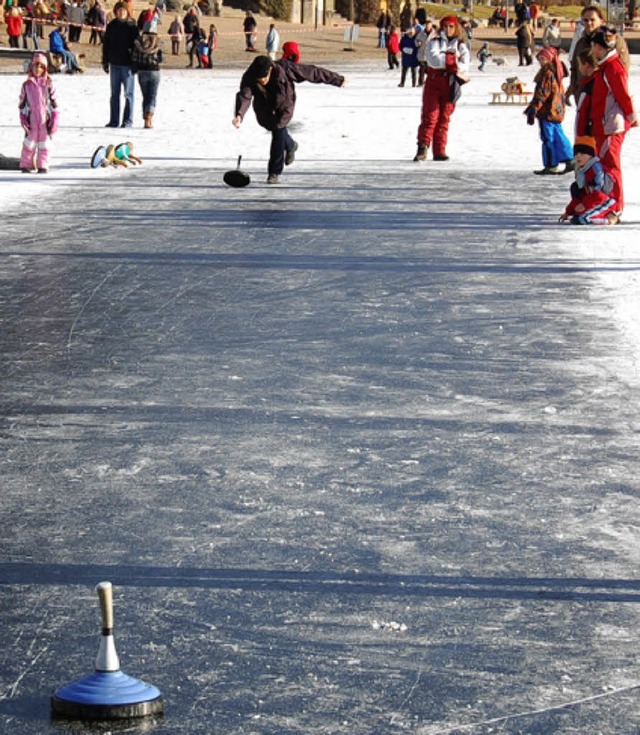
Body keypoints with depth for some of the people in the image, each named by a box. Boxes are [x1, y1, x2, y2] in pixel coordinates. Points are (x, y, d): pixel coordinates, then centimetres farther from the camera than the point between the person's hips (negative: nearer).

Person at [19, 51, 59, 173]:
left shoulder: (48, 84, 5)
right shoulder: (27, 85, 6)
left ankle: (43, 166, 8)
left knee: (43, 143, 3)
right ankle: (26, 165, 6)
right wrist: (23, 119, 2)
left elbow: (54, 101, 5)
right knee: (29, 142, 0)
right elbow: (22, 103, 10)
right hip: (31, 119, 0)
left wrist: (54, 119, -1)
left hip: (45, 119, 0)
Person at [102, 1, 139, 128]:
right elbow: (106, 44, 12)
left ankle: (127, 121, 4)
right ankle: (114, 121, 13)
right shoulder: (111, 26, 7)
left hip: (127, 64, -4)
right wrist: (105, 61, 8)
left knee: (128, 94, -1)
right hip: (114, 64, 4)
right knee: (114, 94, 8)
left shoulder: (132, 26, -4)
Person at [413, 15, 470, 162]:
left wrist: (444, 61, -20)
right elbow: (433, 60, -13)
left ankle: (439, 151, 5)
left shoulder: (461, 46, 9)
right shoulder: (434, 43, 5)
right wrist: (453, 60, -13)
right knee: (430, 117, -10)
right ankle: (423, 147, -11)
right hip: (433, 84, -2)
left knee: (444, 119, 3)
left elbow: (465, 66, -7)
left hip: (450, 86, 2)